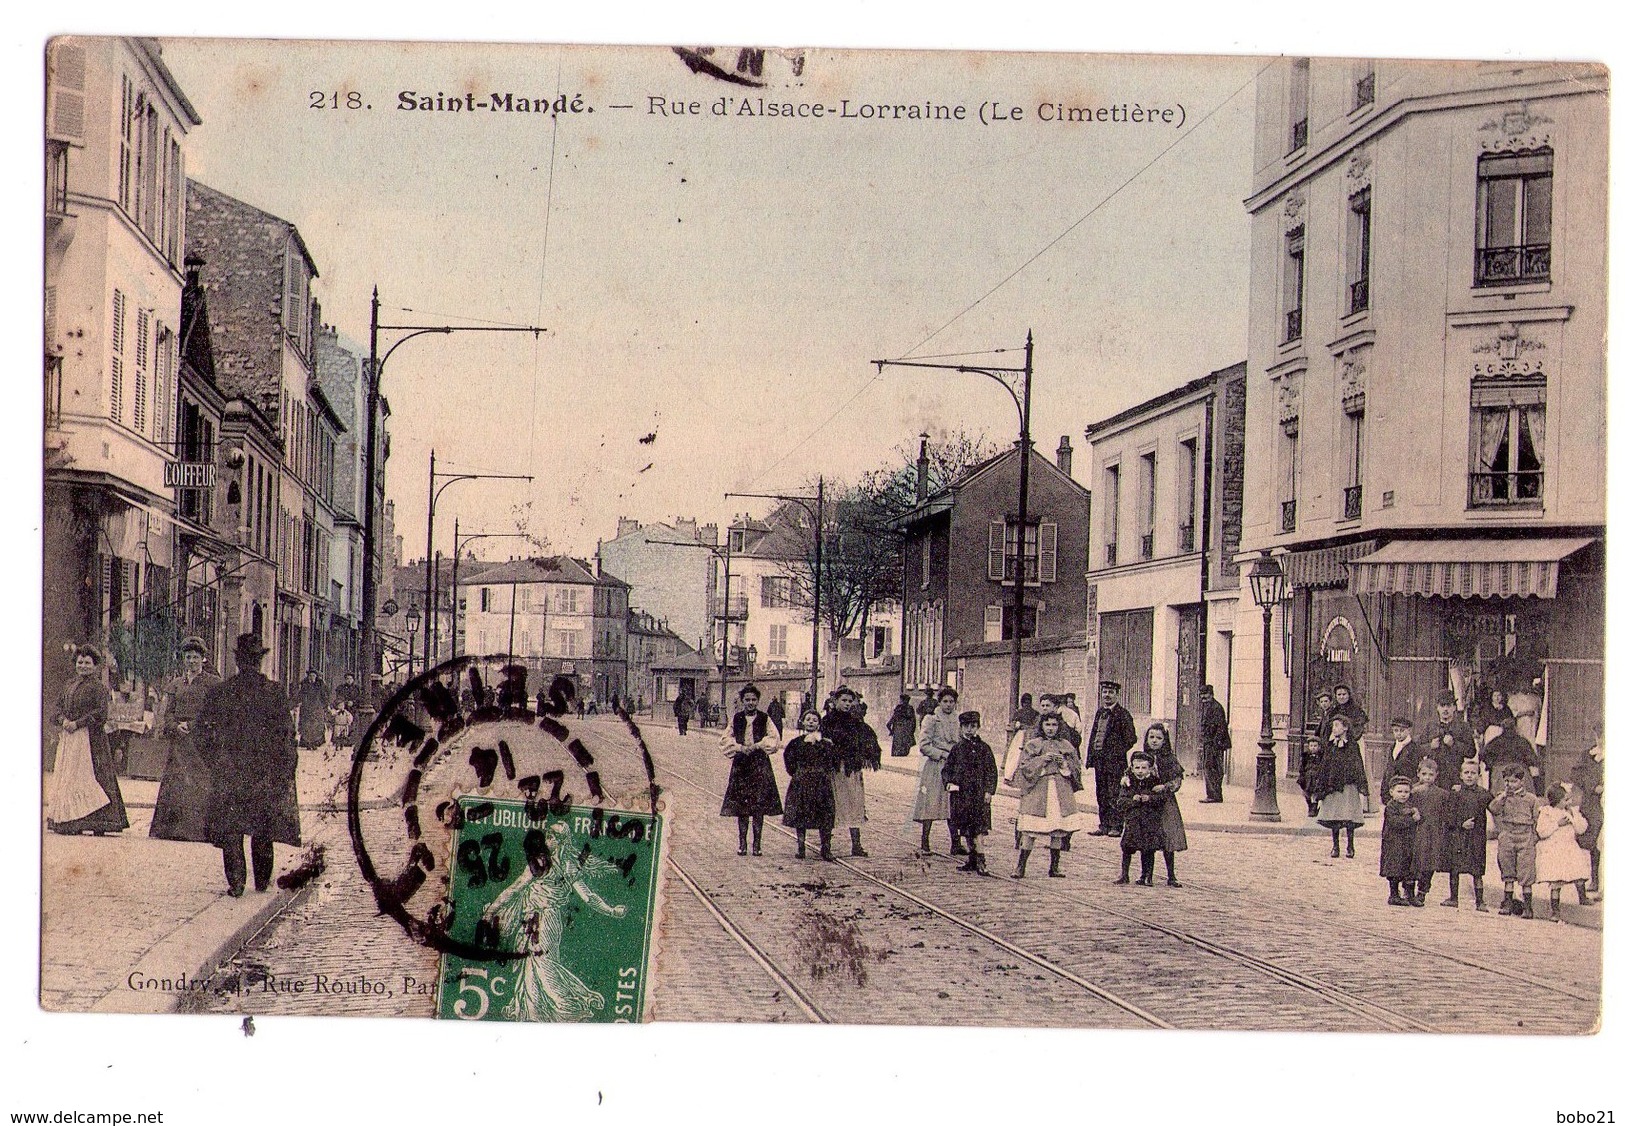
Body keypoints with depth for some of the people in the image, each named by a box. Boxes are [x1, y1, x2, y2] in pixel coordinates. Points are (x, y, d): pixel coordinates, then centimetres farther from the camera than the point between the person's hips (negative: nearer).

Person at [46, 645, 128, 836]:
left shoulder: (98, 687, -3)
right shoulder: (69, 684, 18)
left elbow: (101, 714, -12)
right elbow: (58, 707, 14)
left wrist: (77, 723, -15)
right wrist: (63, 720, -7)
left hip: (89, 737, -7)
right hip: (67, 738, 7)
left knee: (88, 776, -12)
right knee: (66, 776, 3)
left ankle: (98, 824, -13)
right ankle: (69, 821, 4)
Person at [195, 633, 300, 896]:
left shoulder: (220, 693, -3)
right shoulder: (274, 692, -5)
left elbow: (202, 730, 0)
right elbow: (287, 732, -4)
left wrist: (214, 762, 12)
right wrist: (285, 768, 5)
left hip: (228, 773, -1)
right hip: (266, 773, 1)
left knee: (229, 829, 6)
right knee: (263, 830, 12)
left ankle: (236, 882, 0)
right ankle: (262, 881, 18)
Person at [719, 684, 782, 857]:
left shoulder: (764, 719, 4)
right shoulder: (736, 718, 9)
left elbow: (774, 739, -1)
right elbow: (726, 738, 6)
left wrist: (756, 746, -11)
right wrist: (740, 747, -9)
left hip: (760, 764, -1)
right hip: (740, 764, 2)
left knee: (759, 806, -4)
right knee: (741, 806, 2)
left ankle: (756, 844, 0)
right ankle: (742, 843, 9)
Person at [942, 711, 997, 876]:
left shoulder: (984, 748, 2)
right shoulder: (957, 748, 9)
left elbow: (992, 771, 2)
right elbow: (946, 769, 14)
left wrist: (989, 791, -7)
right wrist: (948, 782, -4)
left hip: (979, 794, -3)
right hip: (960, 794, 3)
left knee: (980, 828, -12)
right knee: (966, 830, 9)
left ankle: (980, 861, -14)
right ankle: (971, 859, 17)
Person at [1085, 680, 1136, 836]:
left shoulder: (1122, 714, -6)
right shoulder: (1100, 712, 15)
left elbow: (1131, 738, -8)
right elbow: (1093, 734, 18)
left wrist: (1118, 752, -9)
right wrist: (1090, 757, 12)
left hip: (1115, 760, -7)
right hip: (1099, 759, 7)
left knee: (1114, 794, -6)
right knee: (1101, 794, 9)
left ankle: (1116, 826, -3)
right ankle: (1104, 826, 15)